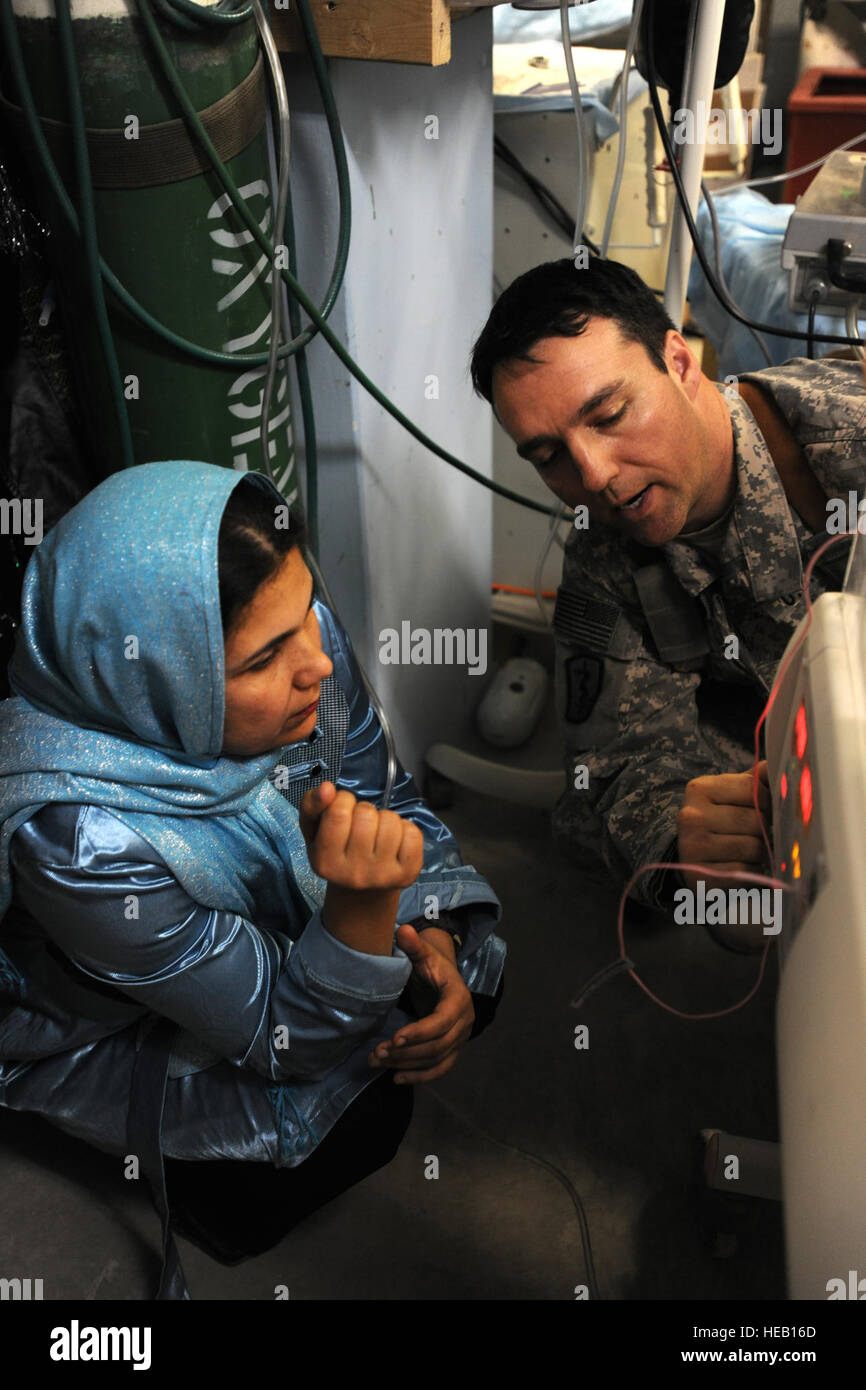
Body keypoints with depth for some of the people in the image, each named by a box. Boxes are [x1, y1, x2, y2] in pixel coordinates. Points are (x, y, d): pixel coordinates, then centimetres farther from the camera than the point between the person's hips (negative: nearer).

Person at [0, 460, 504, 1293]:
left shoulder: (302, 636, -26)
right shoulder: (78, 840, -42)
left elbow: (390, 802, -6)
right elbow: (290, 1040, -30)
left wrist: (434, 946, -23)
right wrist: (365, 904, -49)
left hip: (277, 930, 6)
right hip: (122, 1031, -5)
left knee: (478, 970, -4)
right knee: (356, 1122, -17)